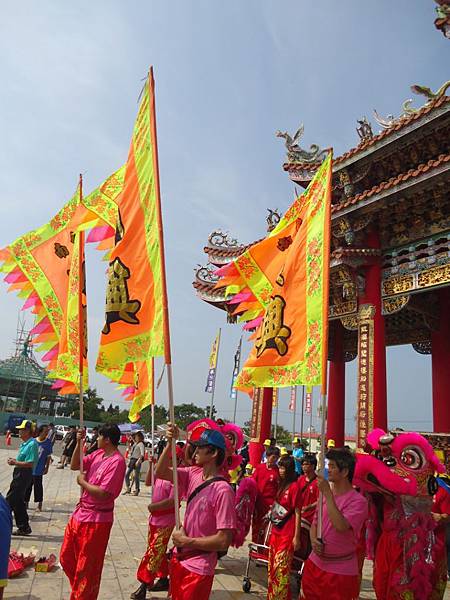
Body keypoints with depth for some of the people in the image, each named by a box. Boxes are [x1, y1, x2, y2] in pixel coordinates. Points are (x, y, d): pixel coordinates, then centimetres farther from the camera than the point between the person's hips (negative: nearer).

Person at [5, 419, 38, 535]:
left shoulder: (32, 444, -18)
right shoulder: (24, 443, 11)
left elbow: (30, 463, -23)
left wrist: (15, 463, -16)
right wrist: (14, 460, 5)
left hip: (24, 475, -10)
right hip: (19, 474, 10)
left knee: (10, 500, -5)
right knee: (18, 502, 14)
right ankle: (24, 527, 23)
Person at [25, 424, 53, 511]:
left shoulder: (48, 443, -8)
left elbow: (48, 456, -2)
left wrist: (47, 467, -1)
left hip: (38, 469, -2)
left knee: (38, 486, 3)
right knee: (28, 485, 13)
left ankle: (40, 503, 18)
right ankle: (26, 502, 29)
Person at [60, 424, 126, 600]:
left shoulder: (117, 461, -23)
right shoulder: (98, 454, 3)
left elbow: (103, 493, -28)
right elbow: (74, 466, 10)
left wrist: (82, 482, -14)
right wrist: (79, 443, -4)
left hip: (97, 520, -9)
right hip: (80, 513, 9)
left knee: (87, 568, 8)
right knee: (66, 558, 23)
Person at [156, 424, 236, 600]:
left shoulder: (223, 490, -25)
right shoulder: (193, 474, -3)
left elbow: (223, 541, -25)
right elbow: (160, 472, -7)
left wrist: (187, 541, -15)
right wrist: (170, 443, -21)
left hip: (198, 568, -7)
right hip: (179, 558, 7)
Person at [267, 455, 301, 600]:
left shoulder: (294, 486, -15)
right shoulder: (281, 484, 8)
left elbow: (297, 513, -14)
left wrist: (296, 536, -13)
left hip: (287, 533, -7)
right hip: (276, 531, 7)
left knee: (281, 569, 0)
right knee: (272, 566, 14)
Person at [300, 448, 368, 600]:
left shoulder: (358, 501, -17)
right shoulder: (325, 494, 4)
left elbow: (341, 526, -31)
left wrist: (328, 493, -28)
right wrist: (314, 540, -8)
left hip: (341, 571, -6)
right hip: (315, 564, 6)